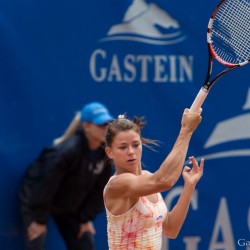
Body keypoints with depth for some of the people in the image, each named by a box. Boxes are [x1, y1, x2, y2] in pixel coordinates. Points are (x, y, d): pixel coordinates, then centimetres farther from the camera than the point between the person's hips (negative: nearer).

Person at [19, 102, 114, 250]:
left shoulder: (106, 150, -14)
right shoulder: (68, 150, -32)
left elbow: (99, 188, -3)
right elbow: (47, 186, -26)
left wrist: (87, 218, -1)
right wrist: (39, 220, -20)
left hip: (70, 207, 7)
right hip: (35, 197, -7)